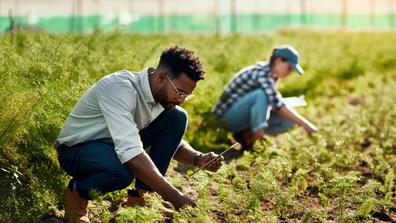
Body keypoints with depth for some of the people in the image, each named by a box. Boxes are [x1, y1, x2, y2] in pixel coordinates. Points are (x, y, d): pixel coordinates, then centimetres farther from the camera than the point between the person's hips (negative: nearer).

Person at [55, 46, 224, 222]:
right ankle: (76, 192, -7)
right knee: (123, 170, -41)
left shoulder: (165, 94, -7)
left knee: (177, 117, -9)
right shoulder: (120, 88, -32)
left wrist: (198, 159, -17)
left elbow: (174, 142, 6)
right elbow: (130, 152, -42)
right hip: (76, 150, -8)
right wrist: (175, 197, -42)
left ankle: (140, 195, -5)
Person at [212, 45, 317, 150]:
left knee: (288, 120, -3)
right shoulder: (262, 73, -23)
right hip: (227, 115, -9)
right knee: (261, 94, -34)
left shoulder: (271, 74, 5)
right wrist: (304, 124, -34)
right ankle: (256, 132, -22)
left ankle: (246, 133, -1)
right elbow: (277, 105, -32)